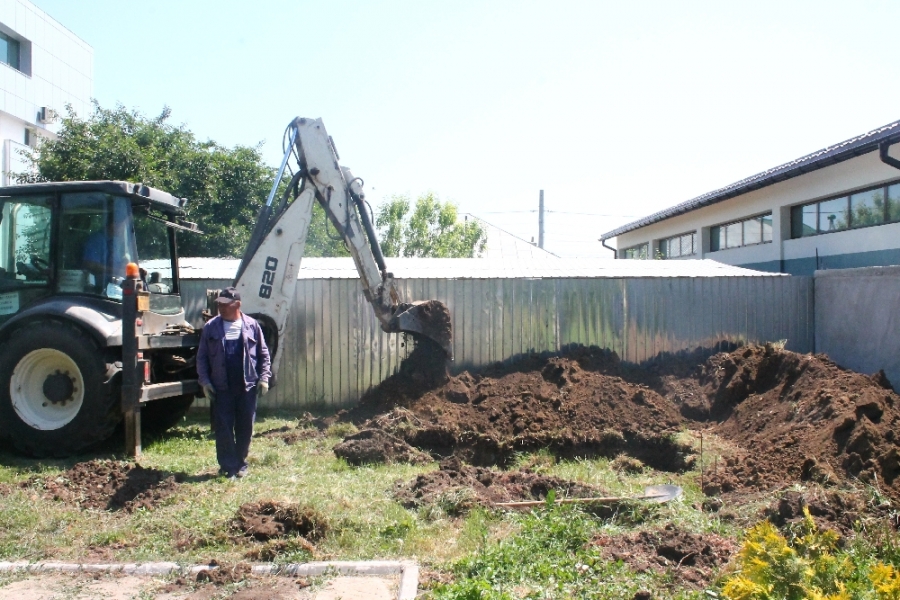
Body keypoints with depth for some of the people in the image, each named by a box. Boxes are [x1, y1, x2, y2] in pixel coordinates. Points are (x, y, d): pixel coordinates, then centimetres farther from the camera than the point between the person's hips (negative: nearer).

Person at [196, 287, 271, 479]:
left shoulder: (252, 325, 2)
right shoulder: (211, 327, 2)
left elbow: (263, 354, 6)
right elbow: (202, 357, 4)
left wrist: (264, 377, -2)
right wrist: (204, 381, -4)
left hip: (247, 386, 0)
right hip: (222, 388, 0)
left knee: (245, 427, 8)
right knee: (223, 428, 1)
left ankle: (241, 464, 22)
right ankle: (228, 466, 10)